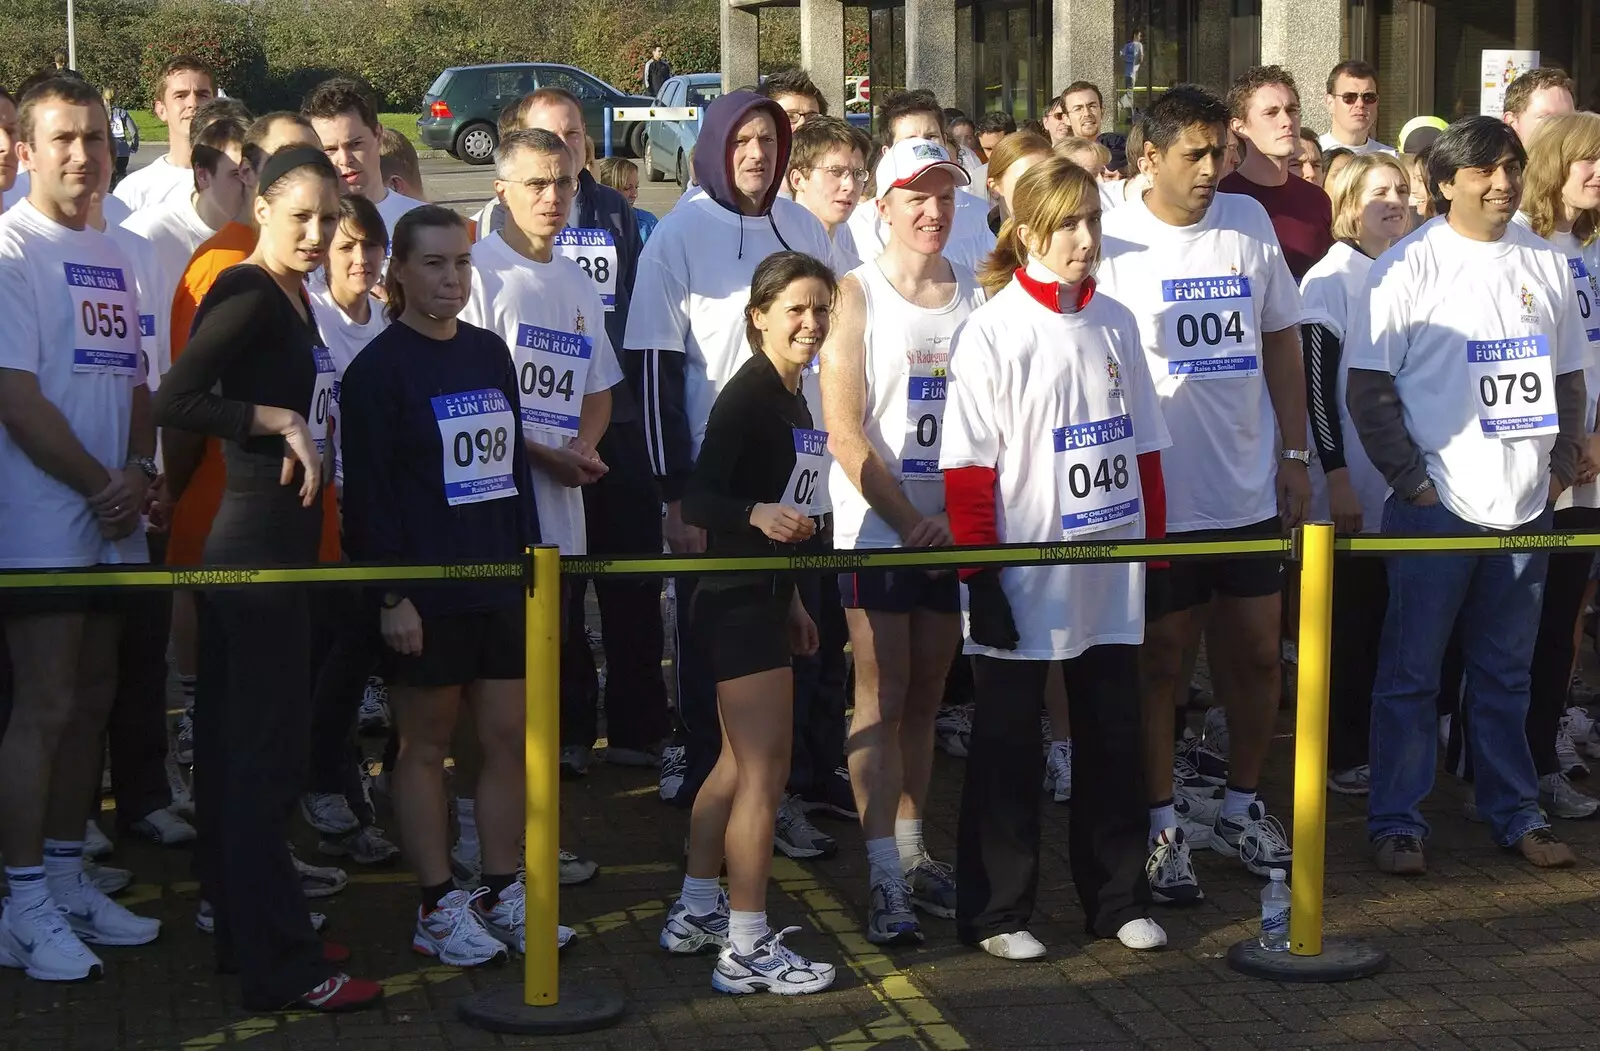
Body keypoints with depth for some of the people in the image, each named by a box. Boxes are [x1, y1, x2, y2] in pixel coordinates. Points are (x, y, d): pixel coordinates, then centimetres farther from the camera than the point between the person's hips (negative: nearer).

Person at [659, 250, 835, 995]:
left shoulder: (793, 396, 12)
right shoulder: (746, 394, -16)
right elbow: (697, 500, -23)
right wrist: (756, 514, -41)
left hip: (764, 595, 10)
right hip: (736, 598, -10)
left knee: (741, 762, 17)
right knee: (765, 768, -8)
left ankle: (696, 913, 29)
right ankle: (746, 951, -3)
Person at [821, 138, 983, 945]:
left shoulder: (976, 297, 7)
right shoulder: (856, 294, -4)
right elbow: (844, 430, -9)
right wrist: (911, 521, -14)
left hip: (953, 527, 4)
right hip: (876, 526, -4)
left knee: (926, 696, 11)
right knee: (882, 699, -3)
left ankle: (912, 851, 22)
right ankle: (884, 877, -3)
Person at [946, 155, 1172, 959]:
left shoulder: (1114, 323, 7)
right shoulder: (992, 331, -9)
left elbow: (1143, 445, 12)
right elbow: (968, 466, -10)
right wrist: (980, 578, -14)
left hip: (1110, 577, 5)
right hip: (1024, 580, -5)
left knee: (1113, 737, 12)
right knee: (1009, 746, 5)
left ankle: (1117, 899, 24)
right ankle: (995, 911, 15)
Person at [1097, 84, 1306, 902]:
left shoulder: (1249, 222, 5)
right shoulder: (1113, 243, -9)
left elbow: (1280, 342, 11)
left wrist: (1294, 453, 7)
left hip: (1249, 488, 4)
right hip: (1158, 492, -4)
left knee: (1258, 653, 11)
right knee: (1160, 660, 6)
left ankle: (1240, 805, 29)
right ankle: (1163, 823, 19)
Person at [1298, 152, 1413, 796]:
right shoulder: (1332, 279, -9)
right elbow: (1317, 385, -12)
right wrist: (1336, 478, -16)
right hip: (1351, 488, -5)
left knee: (1387, 618, 9)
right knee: (1347, 623, 2)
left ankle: (1377, 741, 21)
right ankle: (1339, 755, 11)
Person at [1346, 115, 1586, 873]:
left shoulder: (1545, 263, 9)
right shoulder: (1408, 265, -6)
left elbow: (1567, 375, 16)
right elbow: (1368, 387, -7)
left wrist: (1563, 464, 5)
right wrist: (1410, 480, -10)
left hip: (1525, 507, 4)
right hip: (1436, 504, -4)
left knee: (1506, 673, 14)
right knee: (1411, 672, 3)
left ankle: (1514, 812, 24)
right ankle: (1396, 821, 11)